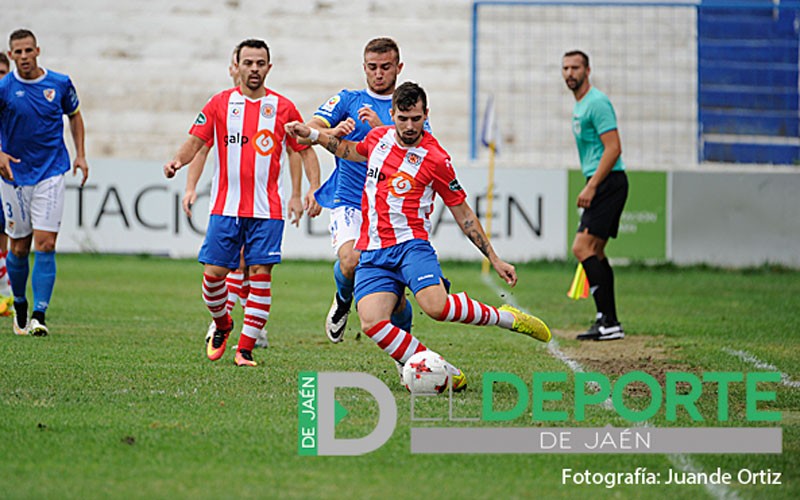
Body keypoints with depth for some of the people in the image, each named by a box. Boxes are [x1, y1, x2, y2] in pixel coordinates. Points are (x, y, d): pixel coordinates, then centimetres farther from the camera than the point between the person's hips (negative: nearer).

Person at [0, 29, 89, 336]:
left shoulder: (60, 84, 0)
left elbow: (74, 115, 17)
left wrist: (80, 155, 9)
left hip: (50, 175, 0)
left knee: (45, 245, -11)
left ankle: (39, 316, -13)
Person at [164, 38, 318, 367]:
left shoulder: (282, 108, 5)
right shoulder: (220, 103, 5)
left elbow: (300, 150, 13)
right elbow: (196, 142, 3)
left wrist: (296, 195, 8)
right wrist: (178, 160, -18)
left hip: (267, 210, -1)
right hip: (225, 207, 1)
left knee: (261, 274, -7)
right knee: (213, 273, -4)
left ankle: (246, 348, -1)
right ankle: (222, 326, 25)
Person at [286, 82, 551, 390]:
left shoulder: (435, 158, -4)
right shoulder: (378, 138, 10)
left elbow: (462, 213, 4)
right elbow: (350, 151, 36)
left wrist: (495, 260, 3)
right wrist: (311, 134, 28)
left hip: (411, 244, -4)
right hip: (372, 253, 4)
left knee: (437, 307, -32)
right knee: (371, 323, -22)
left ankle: (507, 318, -5)